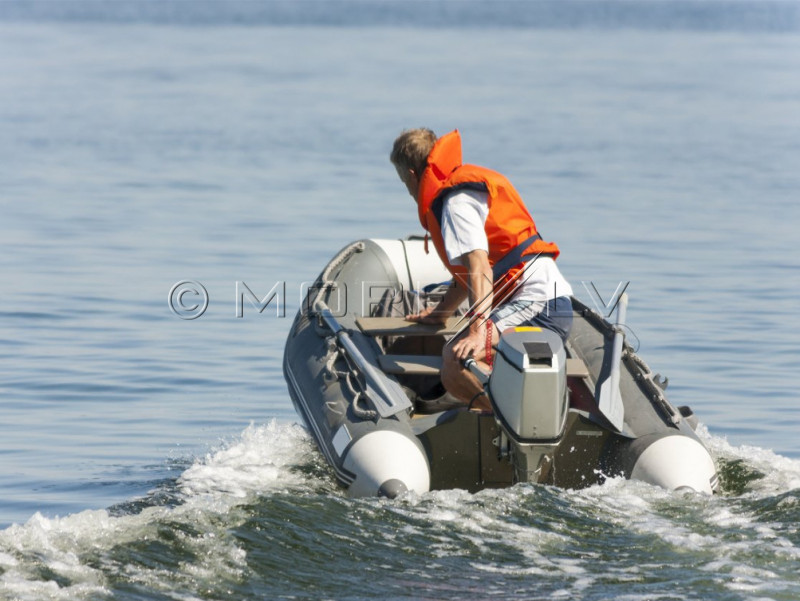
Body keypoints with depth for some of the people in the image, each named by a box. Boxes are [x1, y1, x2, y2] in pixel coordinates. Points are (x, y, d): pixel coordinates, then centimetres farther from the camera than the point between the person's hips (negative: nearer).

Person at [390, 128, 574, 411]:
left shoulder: (457, 200, -8)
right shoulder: (467, 186, 24)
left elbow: (478, 264, -24)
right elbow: (468, 270, 37)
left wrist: (478, 330, -35)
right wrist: (442, 311, 51)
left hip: (536, 304, -11)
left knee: (456, 361, -31)